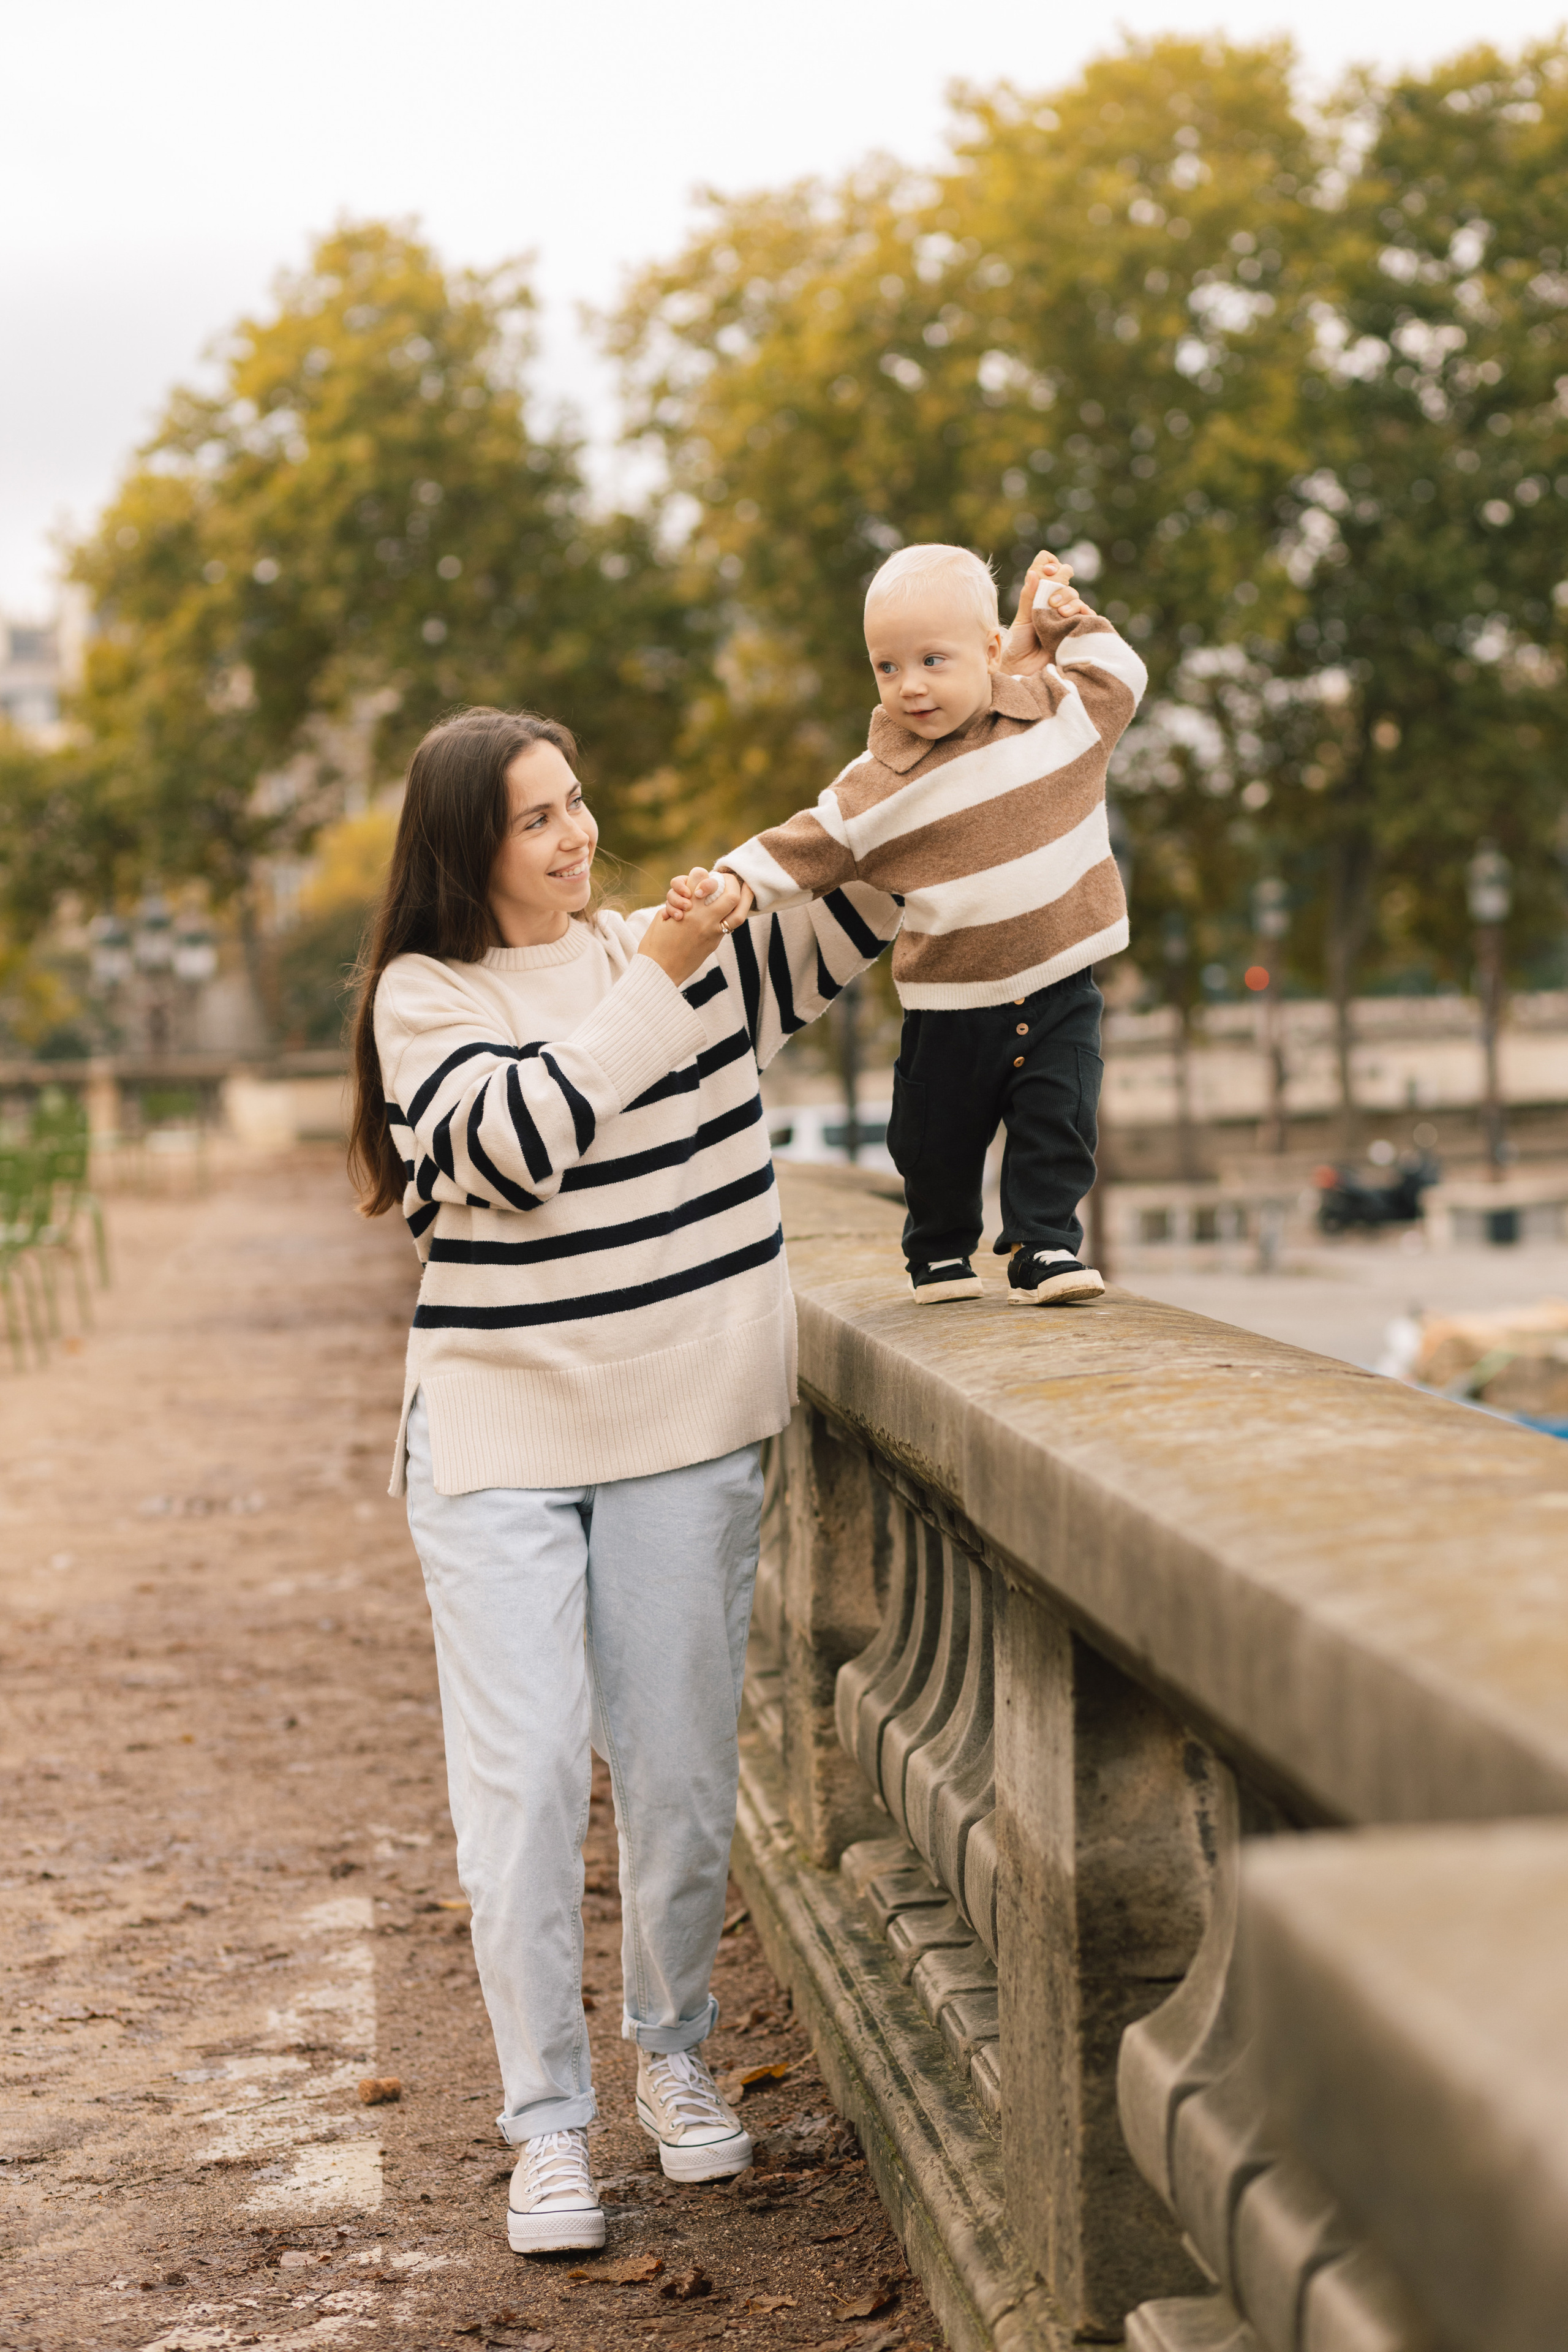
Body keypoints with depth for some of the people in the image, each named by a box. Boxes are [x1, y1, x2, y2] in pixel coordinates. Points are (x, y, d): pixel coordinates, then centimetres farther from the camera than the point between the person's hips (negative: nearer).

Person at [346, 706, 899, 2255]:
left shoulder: (689, 945, 7)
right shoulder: (424, 994, -3)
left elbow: (866, 909, 11)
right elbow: (510, 1141, -20)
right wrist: (655, 983, -22)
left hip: (689, 1429, 3)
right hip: (500, 1437, -3)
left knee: (679, 1767, 8)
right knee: (523, 1775, -5)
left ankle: (674, 2052, 31)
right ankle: (546, 2120, 7)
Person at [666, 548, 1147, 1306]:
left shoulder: (1059, 710, -3)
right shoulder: (876, 786, -9)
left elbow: (1119, 674, 16)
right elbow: (800, 850, -9)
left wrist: (1065, 620, 7)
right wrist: (722, 884, -22)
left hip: (1059, 989, 0)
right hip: (952, 1001, 0)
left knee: (1056, 1125, -6)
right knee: (935, 1137, 10)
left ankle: (1043, 1246, 8)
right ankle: (939, 1249, 34)